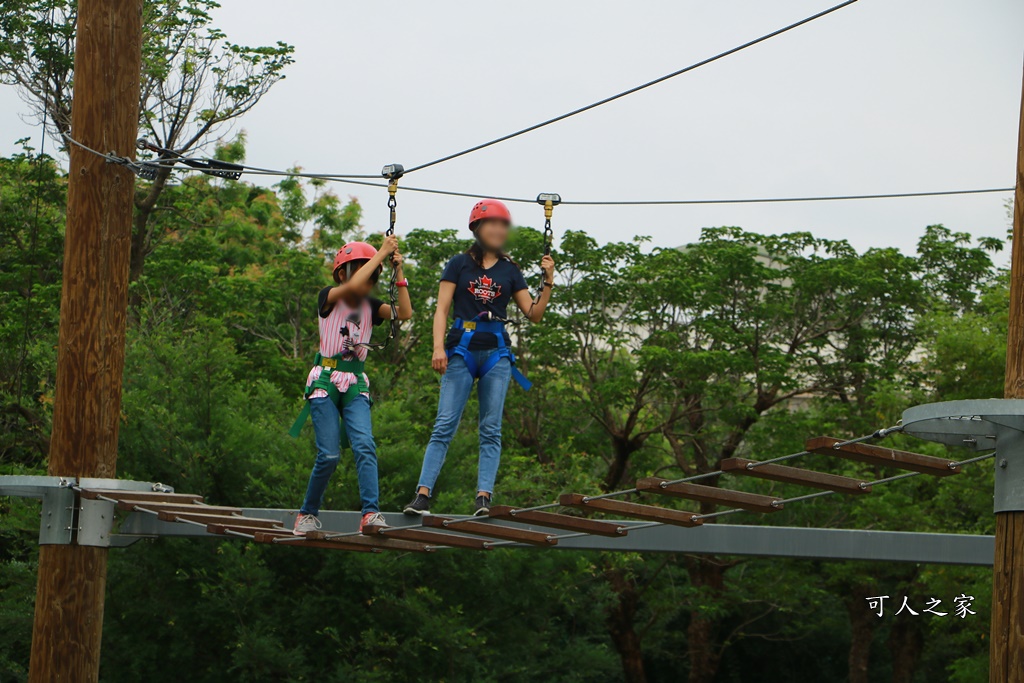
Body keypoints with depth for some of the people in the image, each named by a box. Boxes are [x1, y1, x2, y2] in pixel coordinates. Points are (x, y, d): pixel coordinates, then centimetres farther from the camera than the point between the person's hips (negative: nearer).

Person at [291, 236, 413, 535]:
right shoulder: (328, 297, -3)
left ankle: (370, 513, -23)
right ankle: (308, 513, 12)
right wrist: (381, 254, -18)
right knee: (329, 454, -7)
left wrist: (398, 272, -9)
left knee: (364, 446, -16)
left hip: (356, 385, 4)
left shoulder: (370, 306, 10)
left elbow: (405, 313, -6)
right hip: (325, 381, -4)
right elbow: (354, 285, -24)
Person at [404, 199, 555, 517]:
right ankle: (422, 494, -13)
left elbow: (534, 314, 9)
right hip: (462, 350, -2)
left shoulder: (510, 271, 13)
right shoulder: (460, 264, 7)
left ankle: (484, 497, -7)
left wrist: (548, 282, -4)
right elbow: (442, 309, 2)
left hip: (496, 353, 2)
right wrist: (438, 347, -11)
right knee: (445, 425, -9)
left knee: (491, 429, -4)